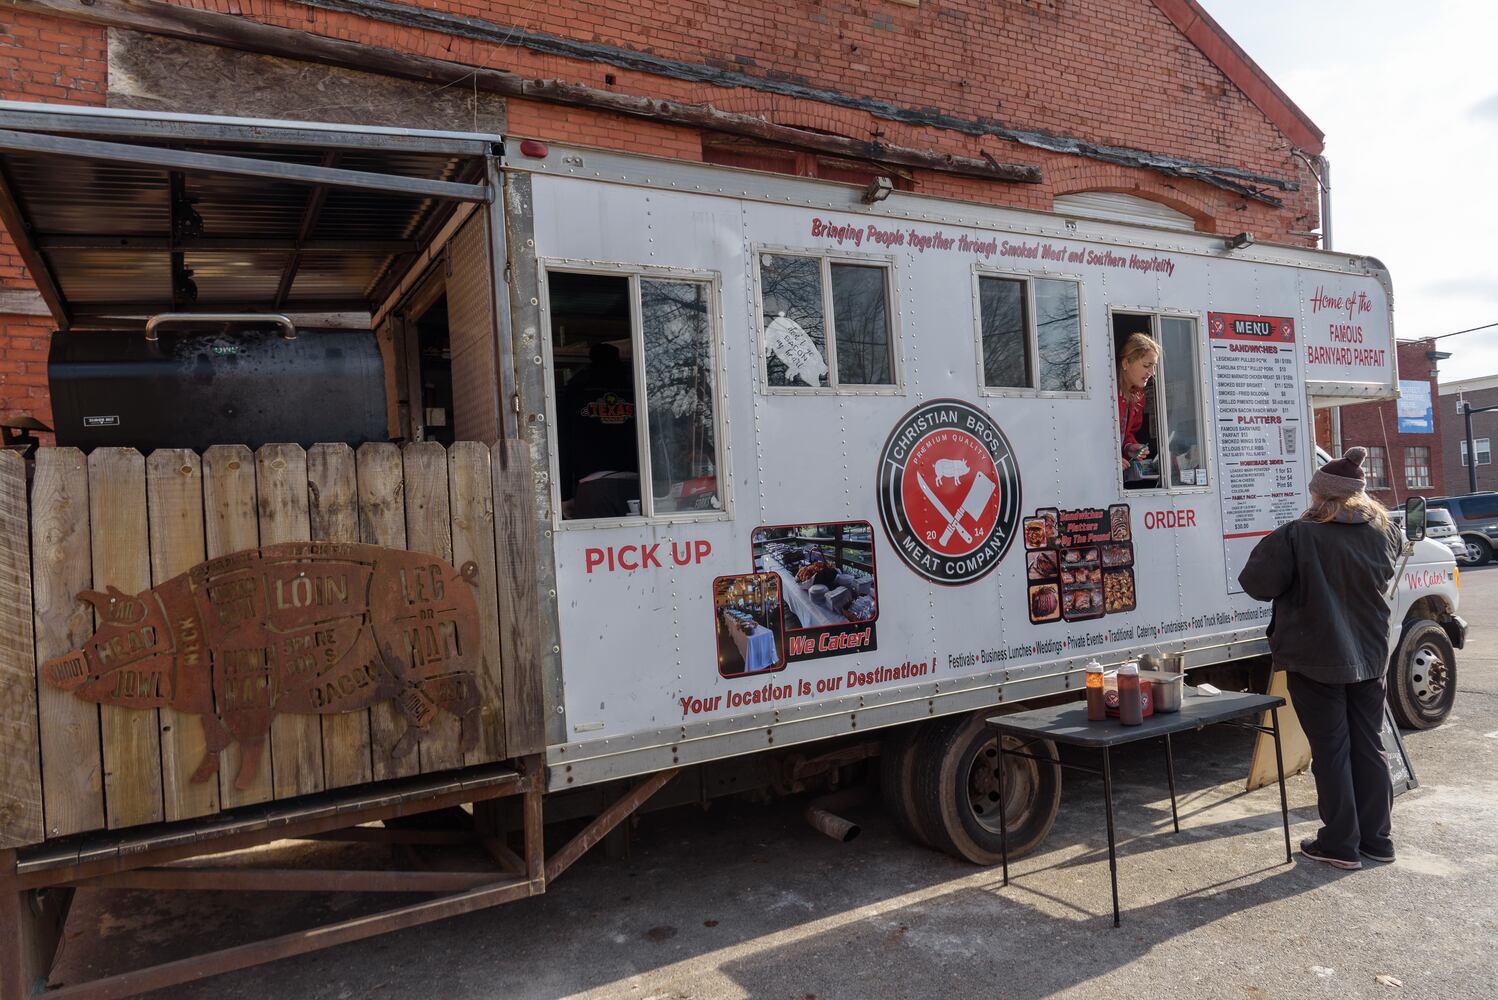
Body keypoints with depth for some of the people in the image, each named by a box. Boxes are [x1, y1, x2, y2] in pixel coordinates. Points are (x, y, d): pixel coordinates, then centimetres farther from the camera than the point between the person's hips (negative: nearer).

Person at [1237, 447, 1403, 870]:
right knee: (1369, 748, 15)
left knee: (1331, 751, 4)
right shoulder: (1384, 532, 1)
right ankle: (1376, 837, 24)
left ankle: (1341, 843, 11)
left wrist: (1269, 550, 2)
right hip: (1369, 659, 5)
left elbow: (1257, 584, -15)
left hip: (1316, 661, -5)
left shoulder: (1296, 537, -19)